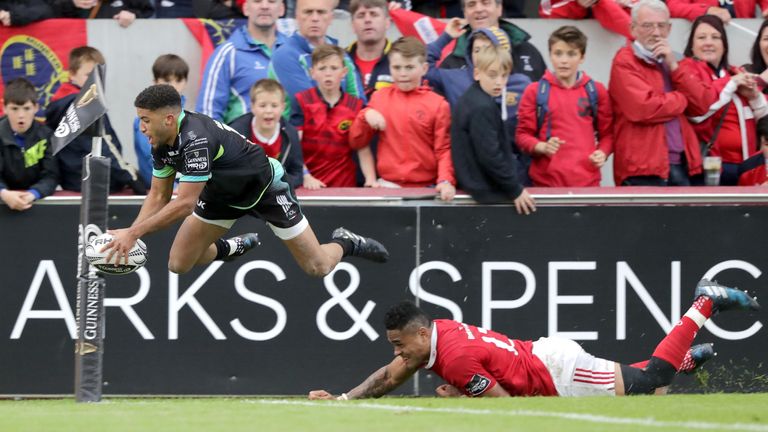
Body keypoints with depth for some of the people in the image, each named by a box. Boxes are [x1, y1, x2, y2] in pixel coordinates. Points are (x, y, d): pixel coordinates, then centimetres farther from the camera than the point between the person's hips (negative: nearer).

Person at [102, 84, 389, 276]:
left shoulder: (196, 139, -39)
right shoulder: (162, 142, -12)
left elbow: (184, 204, -40)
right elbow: (159, 197, -3)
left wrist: (134, 233, -40)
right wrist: (128, 235, -20)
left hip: (264, 186, -8)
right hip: (222, 193, 8)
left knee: (317, 267, -5)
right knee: (178, 265, -2)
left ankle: (344, 243, 30)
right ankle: (232, 248, 27)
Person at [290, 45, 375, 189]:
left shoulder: (356, 106, 3)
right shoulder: (302, 102, -1)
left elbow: (363, 149, 1)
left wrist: (371, 180, -13)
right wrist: (306, 177, -19)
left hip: (344, 185, 1)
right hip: (309, 186, -1)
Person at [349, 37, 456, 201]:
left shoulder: (437, 104, 1)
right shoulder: (380, 98, 10)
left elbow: (444, 149, -2)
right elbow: (356, 142, 13)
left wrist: (446, 181, -19)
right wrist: (366, 115, -5)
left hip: (425, 189, -2)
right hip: (388, 186, 2)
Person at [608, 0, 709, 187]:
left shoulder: (669, 61, 21)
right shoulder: (625, 62, -3)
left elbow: (701, 106, 10)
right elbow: (643, 108, -18)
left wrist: (673, 67, -1)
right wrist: (681, 99, 0)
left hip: (681, 165, 7)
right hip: (645, 169, -7)